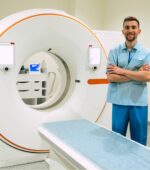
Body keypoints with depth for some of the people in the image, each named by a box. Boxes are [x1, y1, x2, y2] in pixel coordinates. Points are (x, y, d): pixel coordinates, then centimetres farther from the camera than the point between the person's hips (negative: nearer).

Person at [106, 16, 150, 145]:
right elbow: (111, 77, -8)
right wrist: (137, 74, -11)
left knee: (139, 141, 11)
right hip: (119, 101, 0)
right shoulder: (114, 52, 2)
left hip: (139, 102, 0)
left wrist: (122, 71, -12)